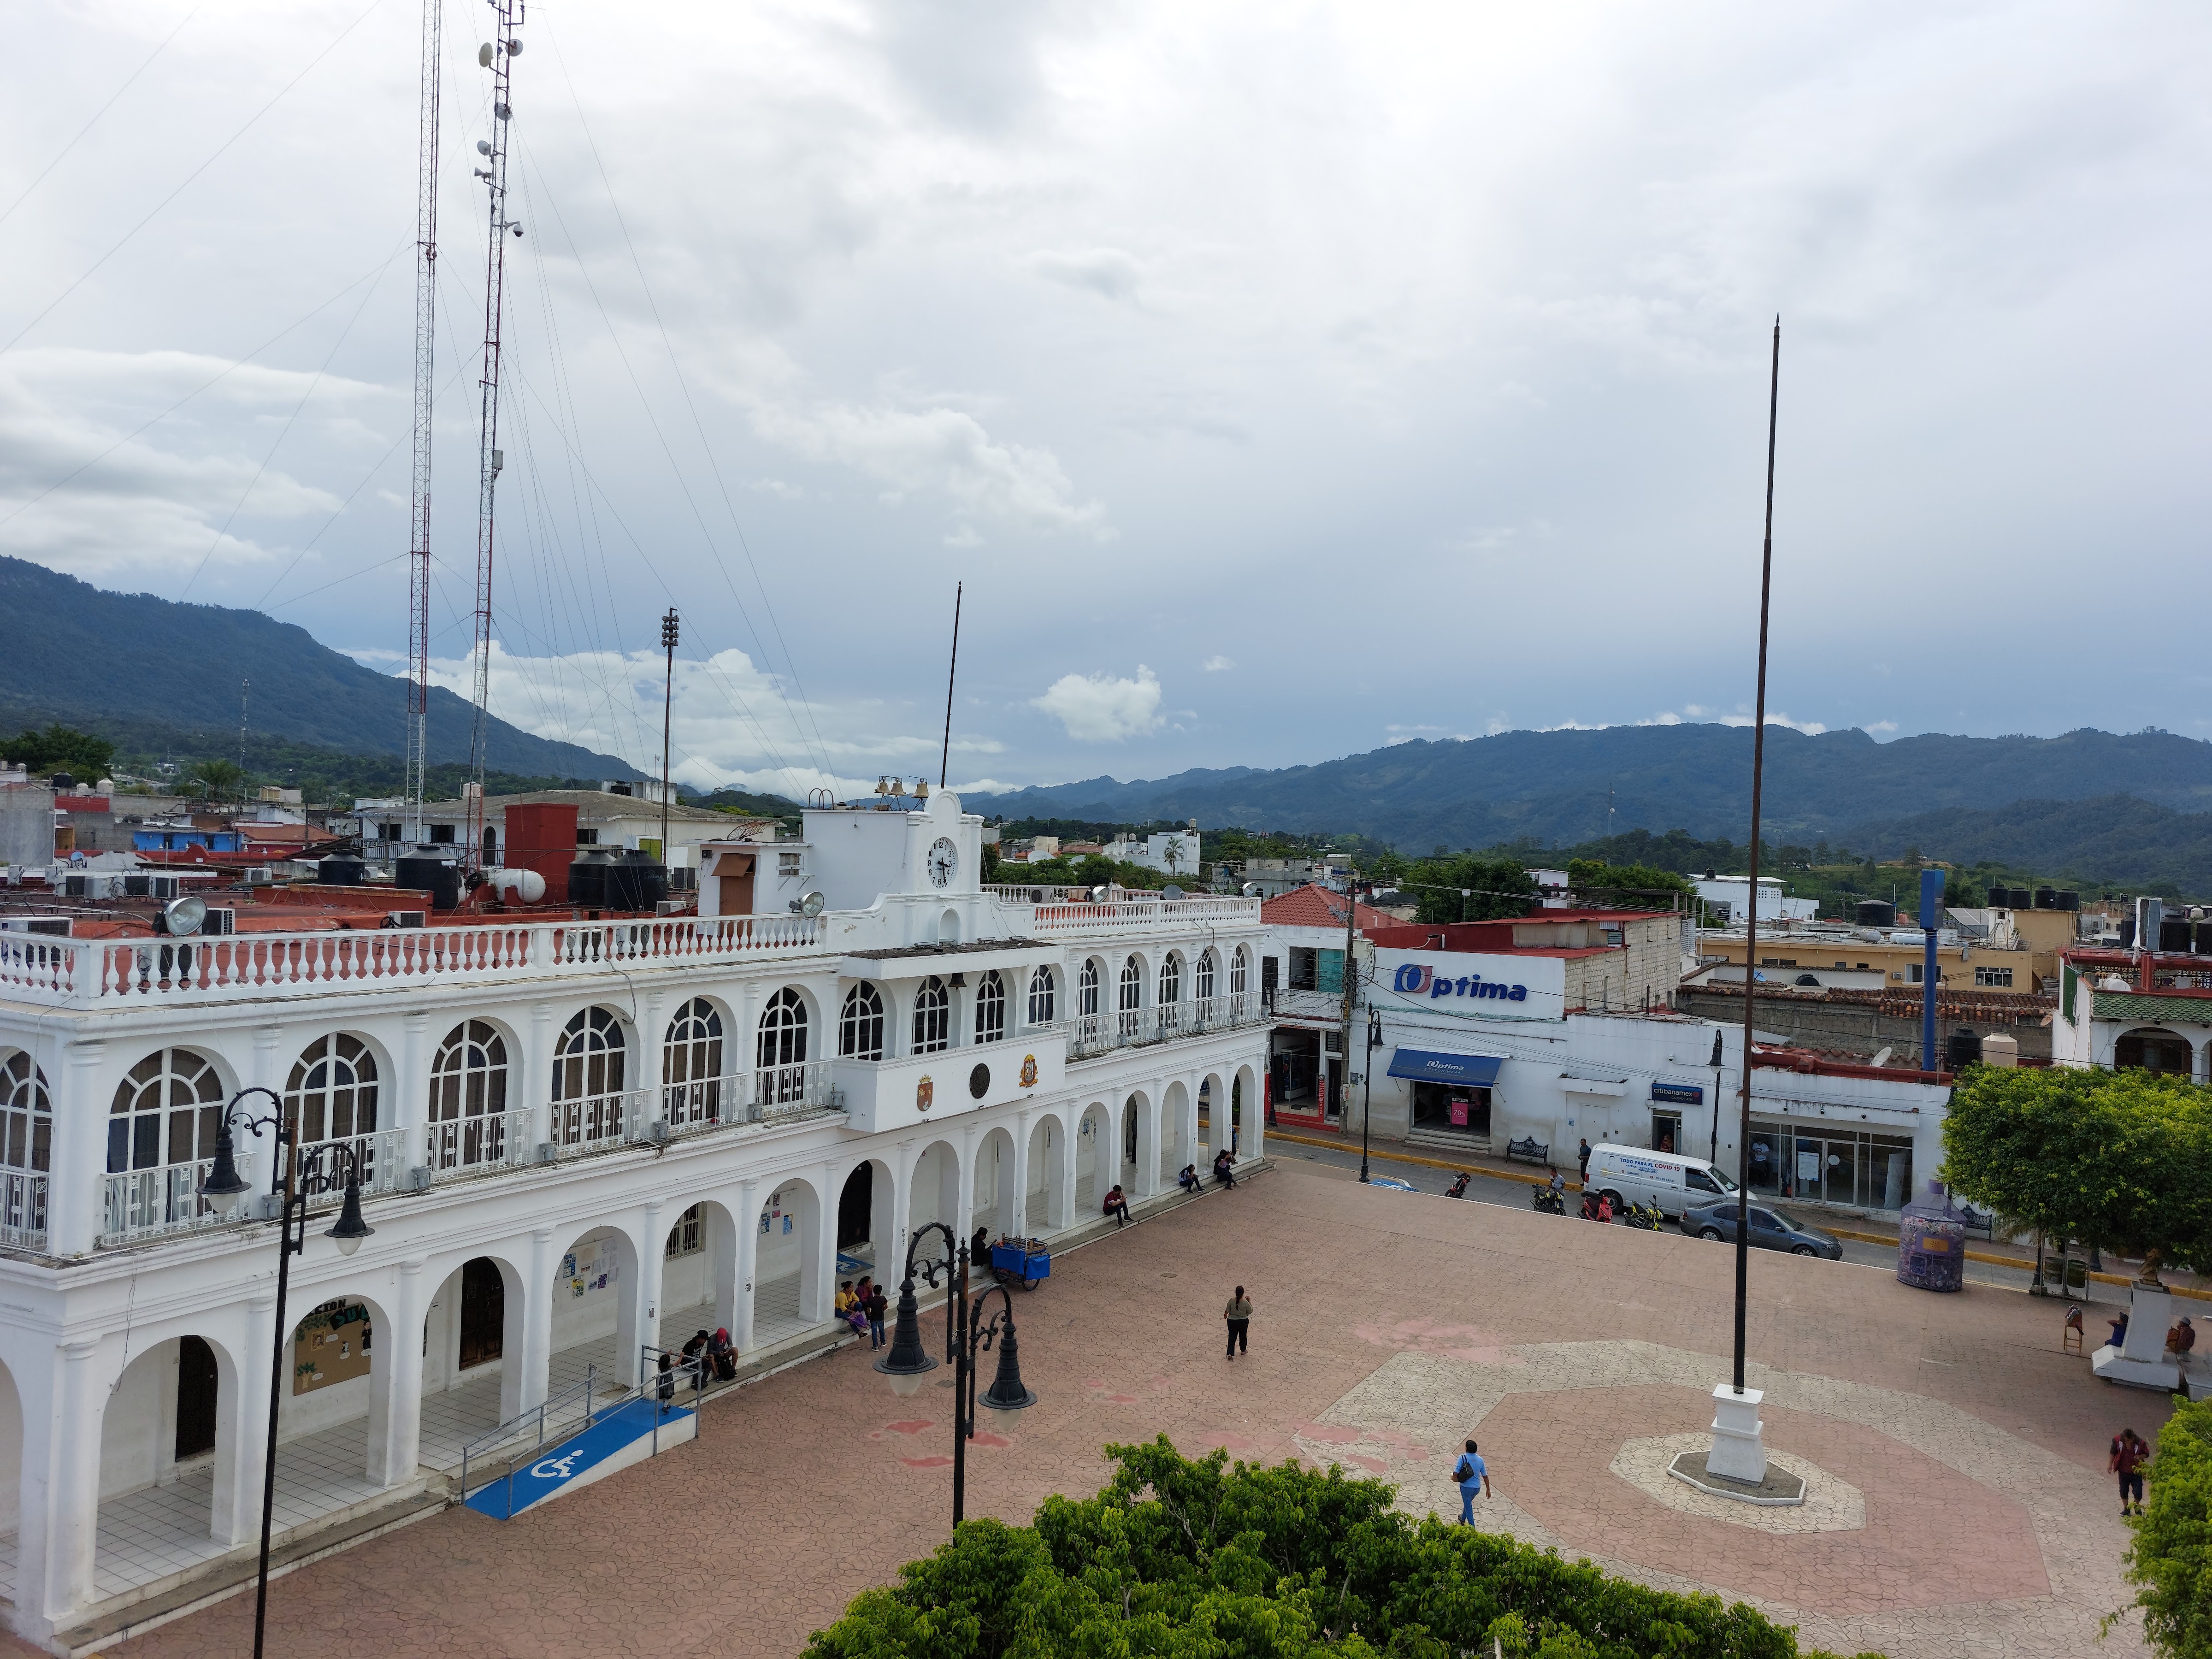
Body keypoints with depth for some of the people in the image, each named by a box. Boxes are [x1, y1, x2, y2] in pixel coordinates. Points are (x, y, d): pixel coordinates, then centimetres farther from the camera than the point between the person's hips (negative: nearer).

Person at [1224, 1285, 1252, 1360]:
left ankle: (1230, 1353, -3)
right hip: (1243, 1322, -1)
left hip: (1232, 1321, 1)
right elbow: (1250, 1311, -8)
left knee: (1232, 1337, 6)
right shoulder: (1245, 1303, -21)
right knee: (1243, 1336, 20)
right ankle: (1243, 1350, 37)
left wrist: (1225, 1315, 16)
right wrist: (1249, 1301, -2)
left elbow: (1228, 1310, -4)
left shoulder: (1232, 1300, -15)